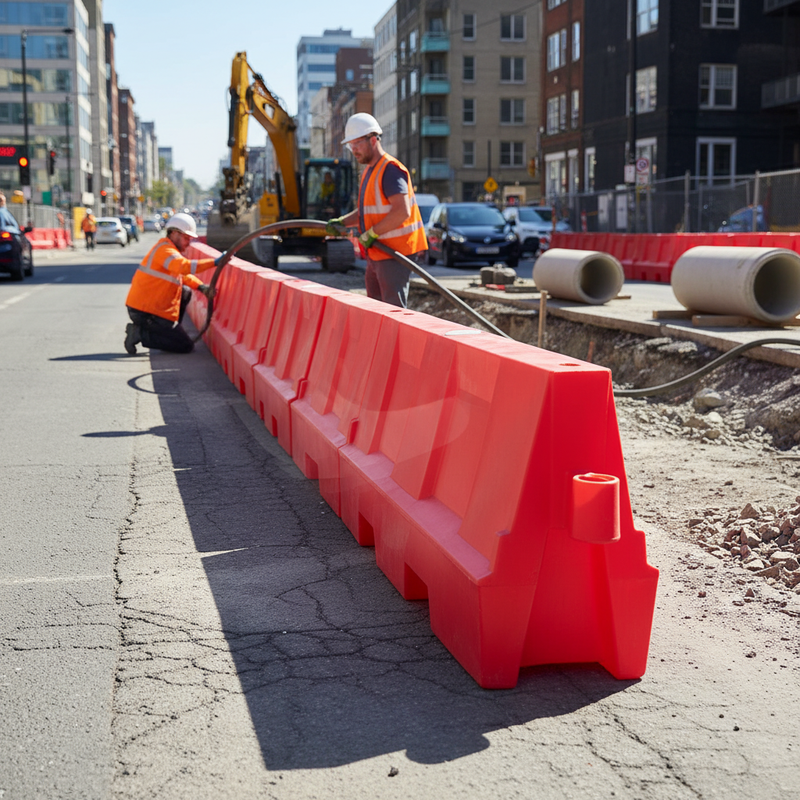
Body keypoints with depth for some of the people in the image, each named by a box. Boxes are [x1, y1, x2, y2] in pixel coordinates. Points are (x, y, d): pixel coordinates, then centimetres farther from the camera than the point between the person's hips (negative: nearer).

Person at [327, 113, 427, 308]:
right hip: (376, 254, 10)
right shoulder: (369, 171, 18)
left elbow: (402, 212, -25)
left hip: (395, 254, -10)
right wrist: (341, 222, 8)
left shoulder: (390, 170, -15)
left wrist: (372, 233, -20)